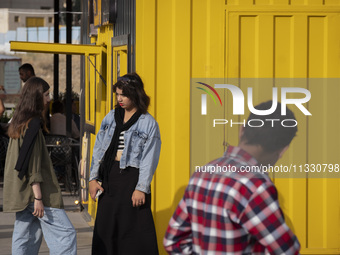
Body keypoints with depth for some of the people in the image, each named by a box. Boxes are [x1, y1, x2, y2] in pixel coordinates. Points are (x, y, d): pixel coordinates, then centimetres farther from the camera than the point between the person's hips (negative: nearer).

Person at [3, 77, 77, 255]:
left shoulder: (18, 123, 15)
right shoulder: (33, 124, -13)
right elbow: (34, 164, -18)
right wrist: (38, 198, -19)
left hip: (21, 193, 10)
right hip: (34, 191, -10)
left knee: (25, 237, 9)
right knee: (65, 234, -10)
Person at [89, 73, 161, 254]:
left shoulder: (148, 123, -4)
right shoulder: (111, 118, 12)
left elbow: (149, 159, -7)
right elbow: (98, 148, 13)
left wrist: (141, 188, -14)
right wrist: (93, 178, 5)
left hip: (131, 176, -5)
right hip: (109, 176, 5)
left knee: (134, 229, -5)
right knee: (105, 226, 7)